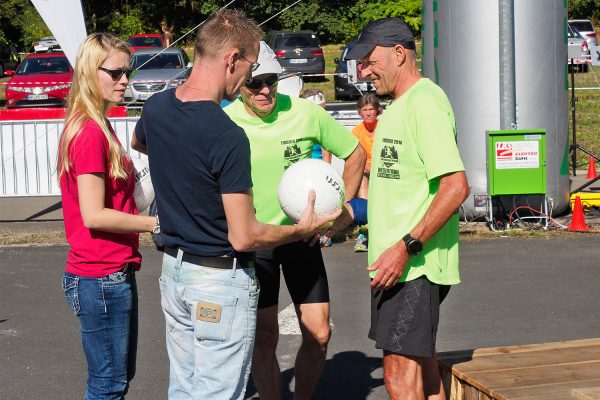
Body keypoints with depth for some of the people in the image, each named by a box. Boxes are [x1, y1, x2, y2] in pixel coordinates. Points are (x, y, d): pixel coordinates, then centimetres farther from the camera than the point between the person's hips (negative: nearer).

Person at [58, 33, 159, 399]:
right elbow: (94, 215, -22)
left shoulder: (98, 127, 10)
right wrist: (155, 223, -14)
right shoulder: (91, 132, -19)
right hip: (102, 277, -10)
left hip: (116, 273, 10)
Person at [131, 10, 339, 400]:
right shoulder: (228, 136, -25)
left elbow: (138, 142, 26)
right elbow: (243, 237, -22)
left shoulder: (155, 108, -1)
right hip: (222, 280, -8)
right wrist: (303, 229, -7)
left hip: (174, 269, 8)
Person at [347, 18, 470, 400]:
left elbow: (456, 186, -23)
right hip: (397, 262, 10)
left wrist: (407, 247, -25)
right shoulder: (398, 106, 16)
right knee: (421, 361, 18)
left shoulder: (425, 102, -16)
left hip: (415, 264, -10)